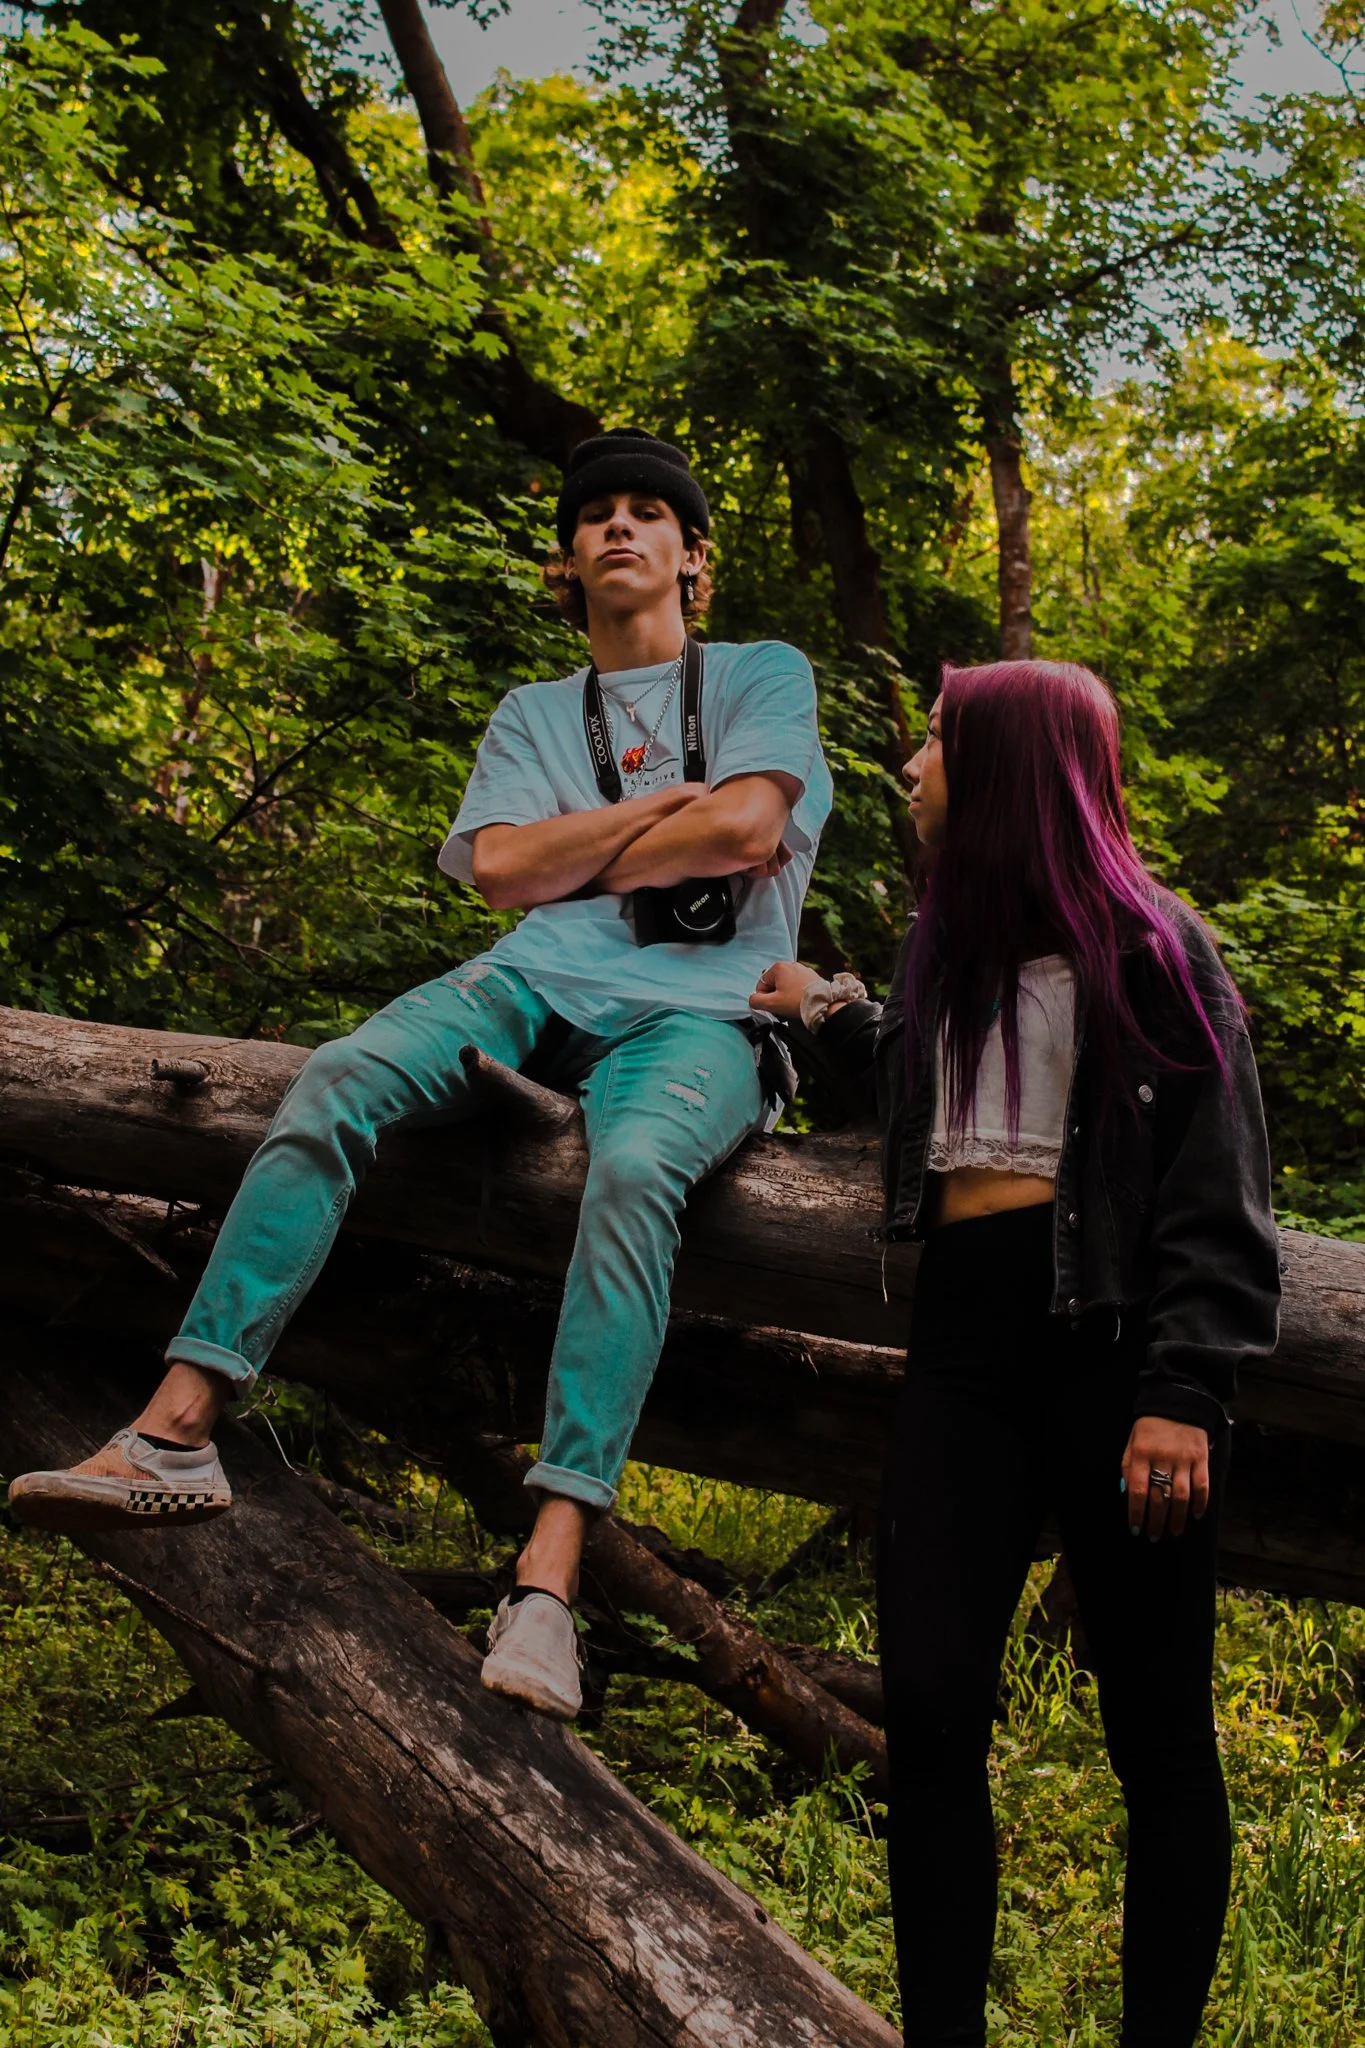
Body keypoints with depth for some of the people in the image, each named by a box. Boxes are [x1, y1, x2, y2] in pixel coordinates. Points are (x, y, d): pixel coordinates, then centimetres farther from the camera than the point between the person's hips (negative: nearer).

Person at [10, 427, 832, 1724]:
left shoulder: (762, 675, 18)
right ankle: (176, 1433, -34)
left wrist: (573, 857, 5)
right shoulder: (534, 712, 26)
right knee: (339, 1082, -27)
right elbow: (499, 867, 8)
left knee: (635, 1171, -38)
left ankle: (549, 1571, -47)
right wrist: (657, 807, 3)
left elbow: (746, 827, -2)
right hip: (538, 982, 3)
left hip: (696, 1003, -3)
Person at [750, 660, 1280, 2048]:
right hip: (964, 1337, 6)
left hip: (1112, 1333, -6)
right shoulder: (946, 945, 21)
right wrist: (829, 1017, 34)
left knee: (1154, 1728, 1)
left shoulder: (1148, 945, 0)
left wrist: (1183, 1391, -17)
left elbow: (1219, 1197, -7)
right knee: (929, 1708, -4)